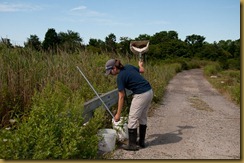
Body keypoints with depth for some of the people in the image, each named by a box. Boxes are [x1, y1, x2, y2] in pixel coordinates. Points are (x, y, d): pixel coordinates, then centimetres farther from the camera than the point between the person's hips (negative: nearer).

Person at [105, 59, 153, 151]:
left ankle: (132, 144, 9)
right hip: (149, 92, 9)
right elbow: (142, 70, 20)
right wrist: (140, 65, 44)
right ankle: (142, 142, 27)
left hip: (141, 95, -9)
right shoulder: (128, 66, 8)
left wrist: (118, 114, -4)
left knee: (133, 119, 2)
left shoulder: (120, 77, -12)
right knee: (143, 118, 18)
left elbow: (121, 97, -10)